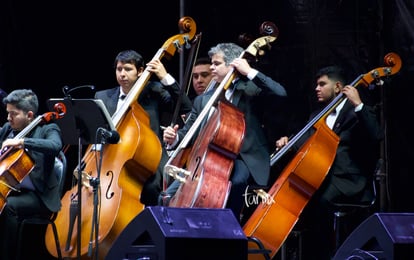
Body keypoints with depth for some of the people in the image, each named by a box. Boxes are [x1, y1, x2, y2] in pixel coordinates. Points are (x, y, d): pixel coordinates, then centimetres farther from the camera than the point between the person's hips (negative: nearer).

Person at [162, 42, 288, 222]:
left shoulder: (250, 91, 3)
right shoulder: (203, 100, 19)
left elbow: (280, 94, -14)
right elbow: (189, 131, 16)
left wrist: (250, 72, -14)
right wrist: (174, 138, -7)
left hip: (242, 160, -5)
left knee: (236, 180, -40)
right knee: (170, 196, -13)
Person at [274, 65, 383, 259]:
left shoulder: (358, 112, 3)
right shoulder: (317, 115, 24)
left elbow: (375, 137, -16)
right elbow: (305, 144, 21)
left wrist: (358, 105, -21)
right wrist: (289, 144, 0)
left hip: (348, 181, -7)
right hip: (319, 178, 7)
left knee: (320, 200, -36)